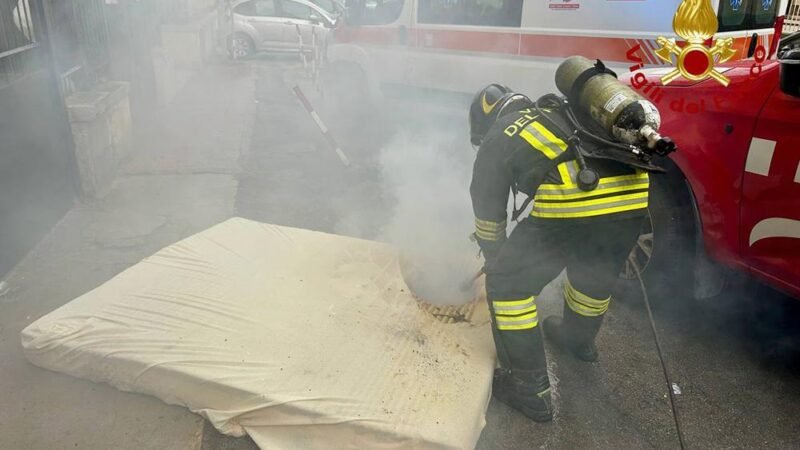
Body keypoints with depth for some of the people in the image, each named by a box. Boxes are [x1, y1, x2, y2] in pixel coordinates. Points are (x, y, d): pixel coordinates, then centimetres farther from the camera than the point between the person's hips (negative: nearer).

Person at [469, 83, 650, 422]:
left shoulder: (496, 140, 18)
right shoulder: (558, 112, 34)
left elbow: (488, 211, 25)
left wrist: (495, 259, 43)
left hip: (573, 202, -7)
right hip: (633, 194, 7)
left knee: (508, 284, 12)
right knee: (595, 272, 34)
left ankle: (530, 388, 18)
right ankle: (579, 339, 59)